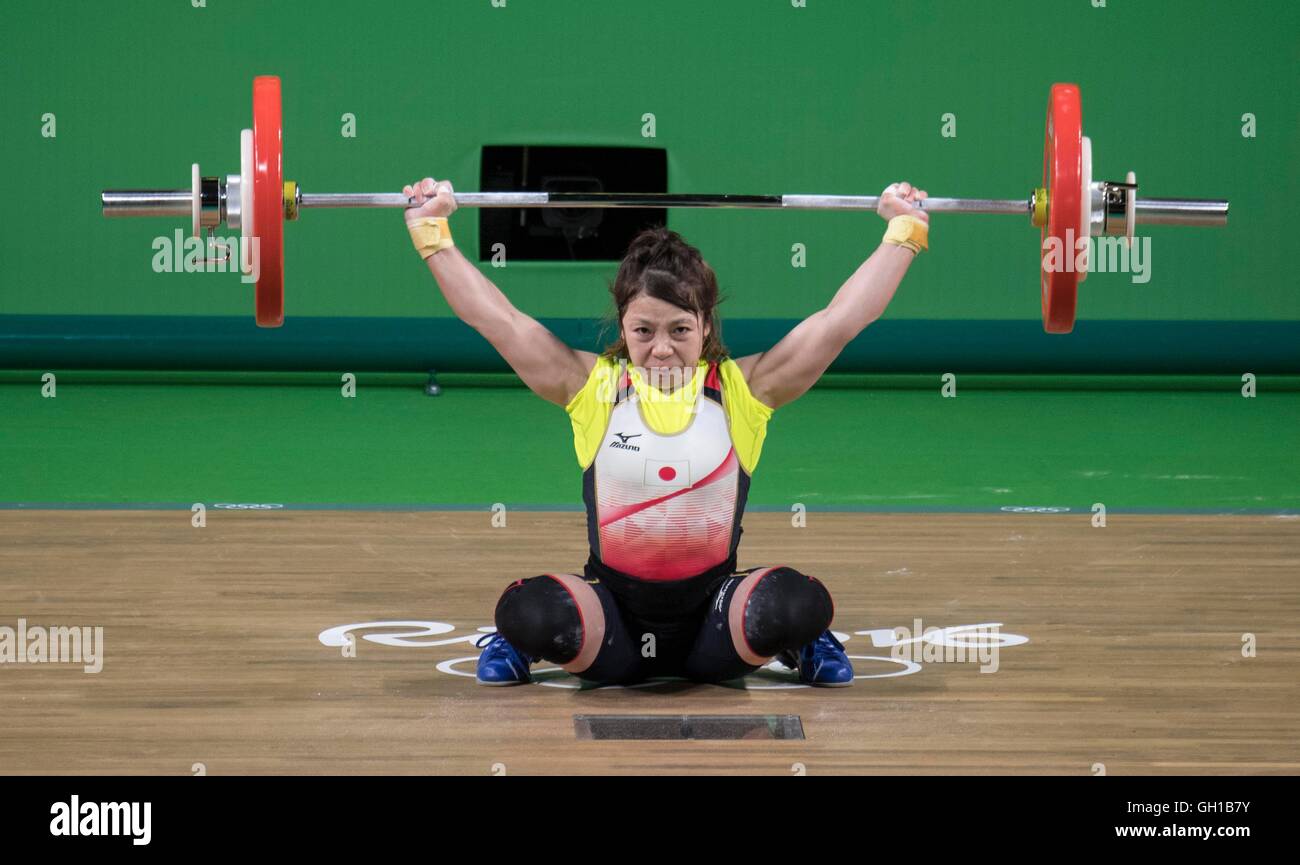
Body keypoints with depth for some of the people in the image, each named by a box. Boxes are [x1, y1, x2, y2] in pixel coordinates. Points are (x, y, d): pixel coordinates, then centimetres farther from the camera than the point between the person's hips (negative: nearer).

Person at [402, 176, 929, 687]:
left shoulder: (742, 390, 1)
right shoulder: (593, 388, 1)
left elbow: (842, 318, 1)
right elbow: (494, 317, 0)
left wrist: (904, 230, 0)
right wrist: (431, 231, -1)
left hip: (709, 626, 0)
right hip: (613, 625, 0)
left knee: (794, 604, -30)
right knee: (530, 610, -30)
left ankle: (803, 646, 9)